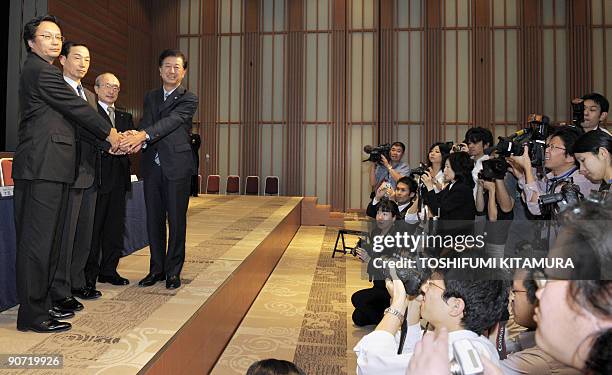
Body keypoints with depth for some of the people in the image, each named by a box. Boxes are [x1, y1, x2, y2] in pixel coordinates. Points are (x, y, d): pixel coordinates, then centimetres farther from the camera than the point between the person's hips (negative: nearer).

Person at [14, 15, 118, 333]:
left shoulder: (39, 70, 24)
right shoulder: (41, 71, -7)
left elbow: (67, 116, 21)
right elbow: (77, 107, -6)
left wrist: (107, 135, 15)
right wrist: (109, 133, 7)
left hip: (48, 168, 10)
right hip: (43, 167, -10)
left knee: (48, 239, 13)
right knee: (38, 240, -6)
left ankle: (41, 304, 21)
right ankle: (31, 314, 2)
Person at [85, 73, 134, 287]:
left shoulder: (125, 117, 20)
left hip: (118, 178, 6)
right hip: (96, 177, -6)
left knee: (115, 227, 11)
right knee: (93, 227, -1)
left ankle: (109, 270, 22)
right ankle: (89, 274, 9)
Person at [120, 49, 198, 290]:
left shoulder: (188, 99, 1)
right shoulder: (150, 97, 16)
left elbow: (171, 121, -17)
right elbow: (145, 123, 1)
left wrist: (143, 135, -32)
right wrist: (135, 139, -23)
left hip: (177, 166, -4)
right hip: (152, 166, 5)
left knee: (176, 220, 1)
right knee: (154, 220, 9)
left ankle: (173, 271, 13)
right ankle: (157, 268, 22)